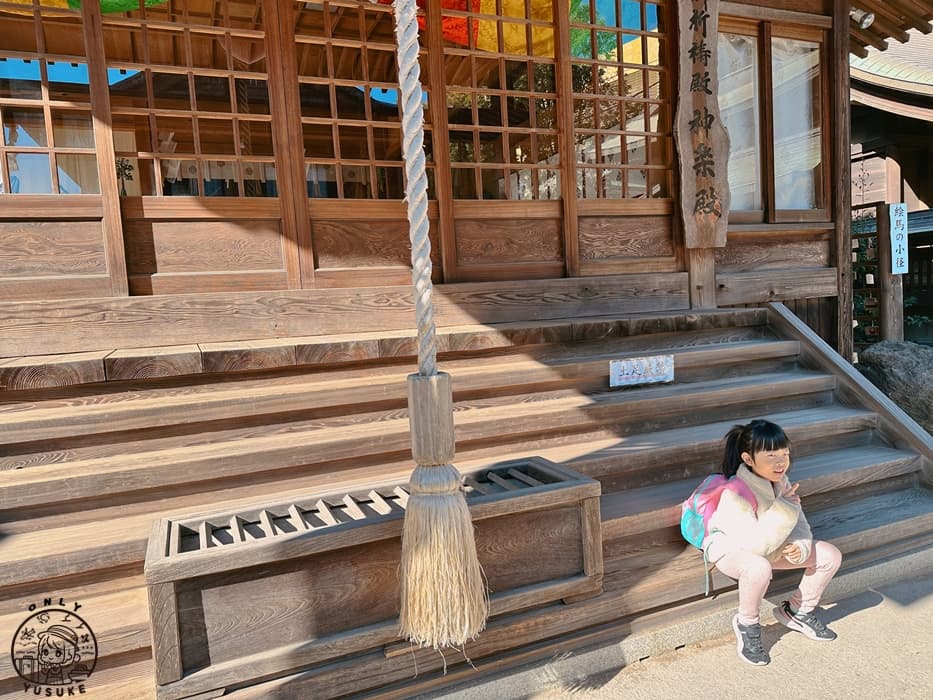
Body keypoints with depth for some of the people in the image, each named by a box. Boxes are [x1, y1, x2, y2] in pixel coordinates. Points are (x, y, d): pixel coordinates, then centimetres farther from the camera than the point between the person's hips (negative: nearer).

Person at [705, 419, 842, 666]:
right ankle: (746, 624, -10)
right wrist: (783, 509, -38)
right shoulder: (735, 494, -33)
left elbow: (799, 524, -4)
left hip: (770, 546, 8)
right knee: (759, 568, -41)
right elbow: (754, 545, -35)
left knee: (830, 556, -3)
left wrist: (800, 547, -26)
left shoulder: (780, 481, -10)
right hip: (730, 550, -7)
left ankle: (798, 610, 18)